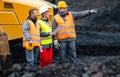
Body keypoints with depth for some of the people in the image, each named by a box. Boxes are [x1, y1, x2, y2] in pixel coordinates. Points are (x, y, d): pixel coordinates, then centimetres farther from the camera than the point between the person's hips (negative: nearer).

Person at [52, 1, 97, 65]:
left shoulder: (71, 15, 8)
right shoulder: (55, 18, 3)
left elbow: (80, 14, -3)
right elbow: (54, 30, 3)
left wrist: (90, 12, -16)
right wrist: (55, 39, -5)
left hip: (71, 39, 2)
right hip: (62, 40, -2)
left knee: (73, 54, 4)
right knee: (62, 55, 4)